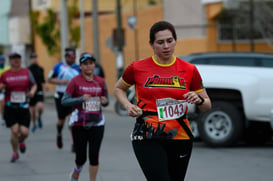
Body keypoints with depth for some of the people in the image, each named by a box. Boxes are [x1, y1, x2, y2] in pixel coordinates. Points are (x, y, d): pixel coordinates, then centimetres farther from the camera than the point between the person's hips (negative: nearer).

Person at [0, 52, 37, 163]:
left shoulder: (27, 72, 4)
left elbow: (34, 85, 12)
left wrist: (32, 91, -9)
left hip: (24, 108, 1)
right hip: (10, 108, -1)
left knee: (24, 132, -6)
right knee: (14, 131, -10)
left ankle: (21, 142, 33)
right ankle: (15, 153, 12)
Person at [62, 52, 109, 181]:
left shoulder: (100, 81, 5)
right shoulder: (75, 81, -6)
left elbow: (106, 100, 15)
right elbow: (64, 101, -10)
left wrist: (104, 101, -8)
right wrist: (81, 99, -22)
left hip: (97, 123, 2)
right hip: (79, 124, -2)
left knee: (94, 155, -3)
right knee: (81, 157, 3)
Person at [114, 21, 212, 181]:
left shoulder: (189, 70, 4)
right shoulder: (137, 68, 1)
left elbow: (207, 106, 10)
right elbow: (118, 88, 19)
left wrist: (198, 100, -13)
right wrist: (128, 106, 0)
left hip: (180, 137, 3)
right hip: (147, 138, -3)